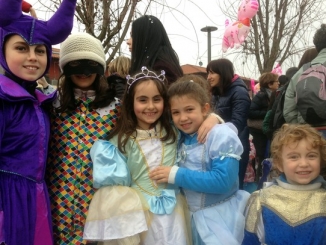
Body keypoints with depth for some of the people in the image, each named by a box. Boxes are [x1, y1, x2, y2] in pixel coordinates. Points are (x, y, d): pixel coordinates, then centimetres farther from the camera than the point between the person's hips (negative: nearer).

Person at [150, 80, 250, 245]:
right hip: (190, 215, 6)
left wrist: (176, 175, -24)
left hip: (220, 217, -6)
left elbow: (223, 181, -26)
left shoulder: (222, 136, -18)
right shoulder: (181, 138, 2)